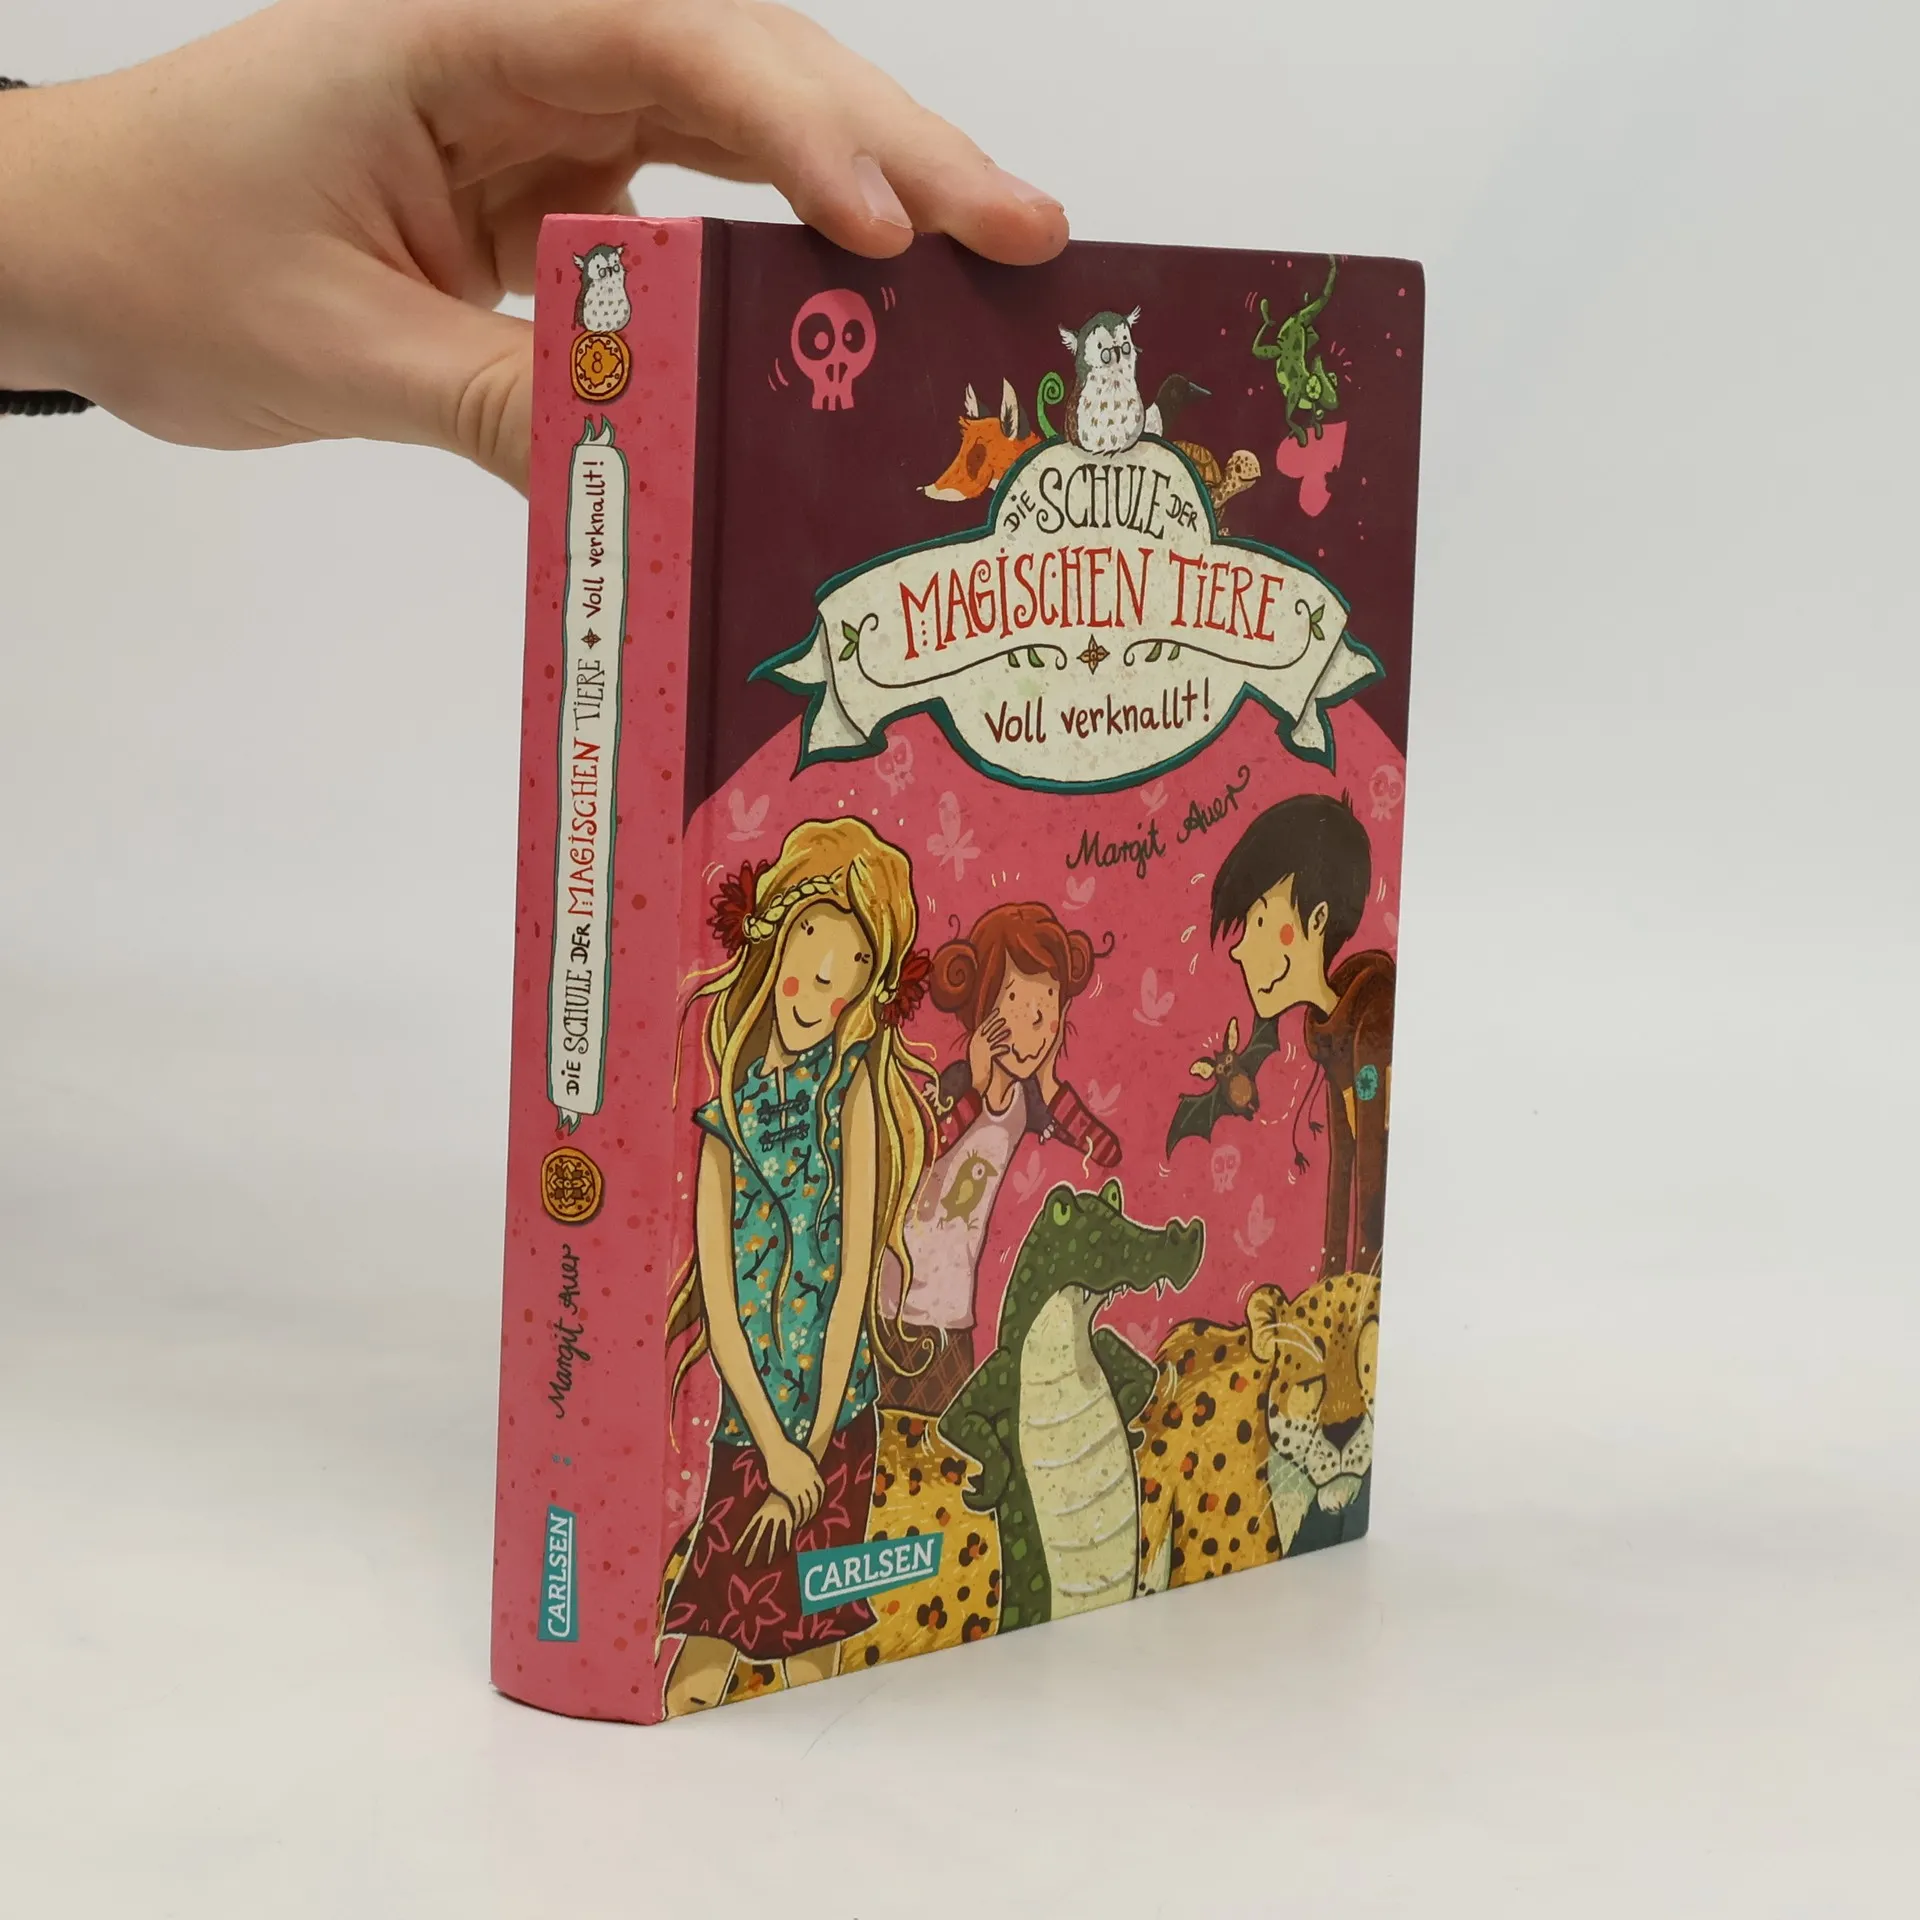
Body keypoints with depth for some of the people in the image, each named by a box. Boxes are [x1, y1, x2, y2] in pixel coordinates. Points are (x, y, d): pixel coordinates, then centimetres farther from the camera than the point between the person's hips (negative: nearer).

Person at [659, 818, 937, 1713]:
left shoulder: (854, 1087, 1)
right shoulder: (728, 1113, 4)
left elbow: (856, 1268, -4)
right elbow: (719, 1302, 0)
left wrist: (812, 1445, -8)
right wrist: (774, 1448, -9)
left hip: (839, 1416, -1)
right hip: (749, 1421, 1)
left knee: (814, 1657, 2)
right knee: (698, 1673, -6)